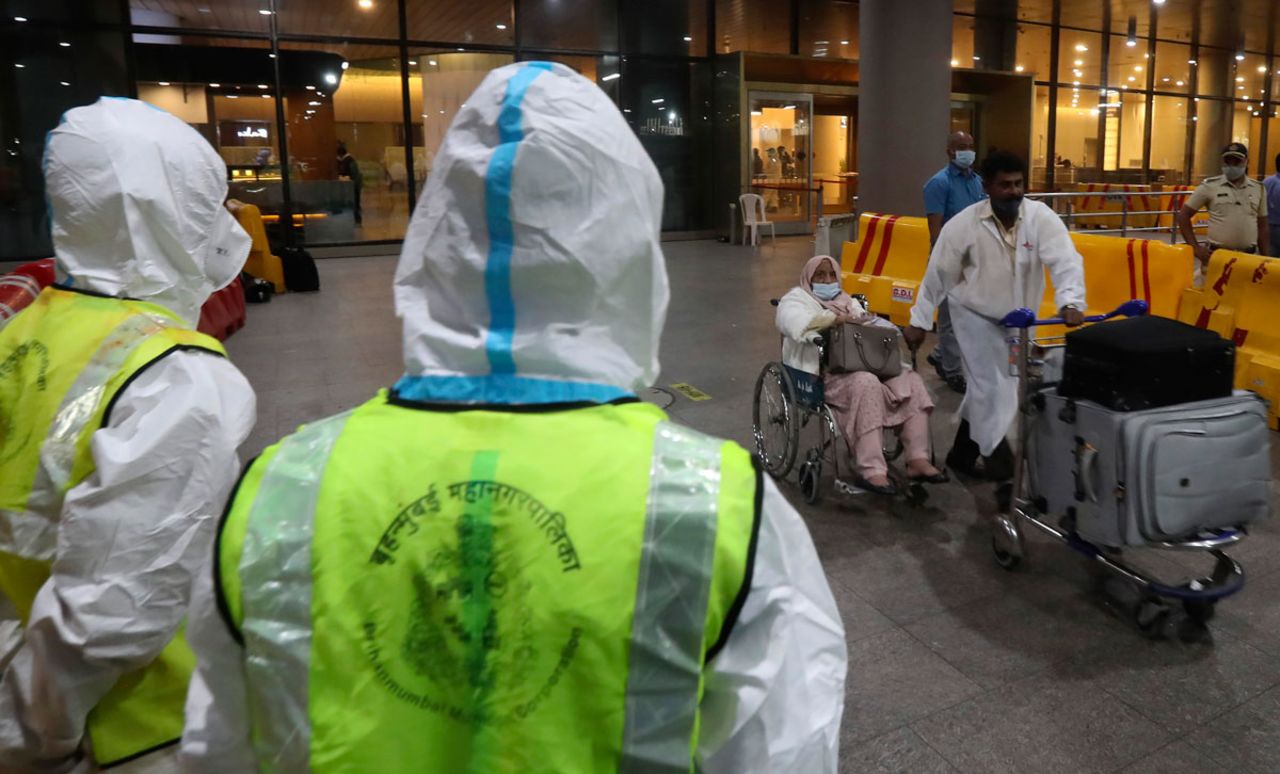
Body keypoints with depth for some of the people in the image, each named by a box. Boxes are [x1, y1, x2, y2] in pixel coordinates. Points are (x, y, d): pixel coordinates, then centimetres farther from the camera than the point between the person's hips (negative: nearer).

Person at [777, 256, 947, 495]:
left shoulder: (847, 300, 29)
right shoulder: (797, 298, 6)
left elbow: (874, 325, 20)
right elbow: (795, 323, -17)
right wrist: (836, 318, -15)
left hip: (865, 364, 8)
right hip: (826, 372, -7)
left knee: (911, 381, -13)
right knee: (865, 384, -36)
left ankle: (917, 459, -15)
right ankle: (870, 470, -37)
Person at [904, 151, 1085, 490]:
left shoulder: (1041, 217, -15)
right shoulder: (964, 224, -18)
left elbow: (1065, 260, -26)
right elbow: (938, 275, -10)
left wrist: (1070, 302, -45)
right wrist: (919, 321, -8)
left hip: (1019, 317, 3)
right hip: (975, 314, -3)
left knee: (986, 387, 12)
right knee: (992, 388, -7)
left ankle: (962, 453, 29)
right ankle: (998, 458, 9)